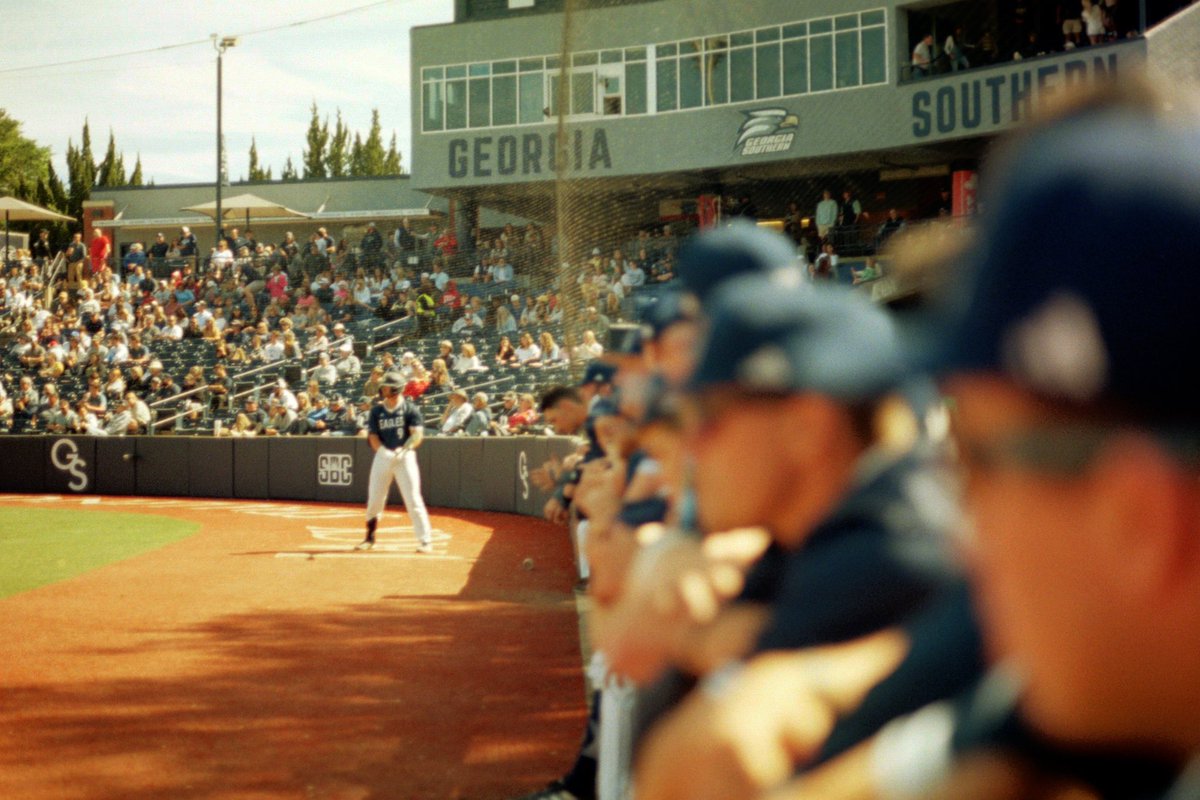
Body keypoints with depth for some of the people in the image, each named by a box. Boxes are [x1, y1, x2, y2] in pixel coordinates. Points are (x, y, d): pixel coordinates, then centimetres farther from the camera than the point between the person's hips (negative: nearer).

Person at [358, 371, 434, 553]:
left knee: (413, 499, -8)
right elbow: (372, 435, 4)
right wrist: (384, 451, -15)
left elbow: (417, 434, -9)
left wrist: (404, 450, -27)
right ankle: (370, 537, 23)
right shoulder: (376, 410, 8)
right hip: (383, 456, 4)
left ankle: (425, 540, -5)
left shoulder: (410, 408, -3)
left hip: (405, 456, -4)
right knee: (374, 499, 7)